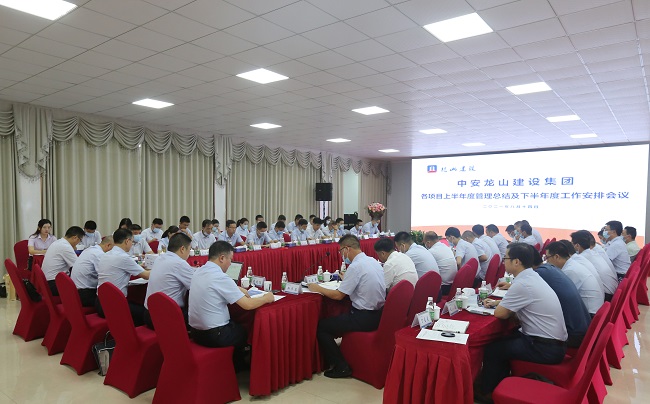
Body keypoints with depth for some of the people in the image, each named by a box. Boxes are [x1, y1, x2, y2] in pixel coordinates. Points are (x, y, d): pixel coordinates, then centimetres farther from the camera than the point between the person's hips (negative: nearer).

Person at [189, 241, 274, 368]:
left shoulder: (198, 272, 1)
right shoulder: (220, 277, -24)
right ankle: (238, 367, 42)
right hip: (214, 336, -7)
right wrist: (266, 298, -5)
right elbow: (248, 305, -22)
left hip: (196, 332, 7)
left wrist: (237, 289, 14)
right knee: (244, 331, 21)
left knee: (236, 325, 28)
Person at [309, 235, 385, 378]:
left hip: (365, 318, -9)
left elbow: (338, 295, -14)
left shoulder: (355, 266, -19)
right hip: (378, 313, 9)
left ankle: (341, 366, 5)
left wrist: (317, 288, -1)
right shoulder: (373, 261, 6)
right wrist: (346, 277, 23)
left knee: (320, 327, -2)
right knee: (340, 316, 29)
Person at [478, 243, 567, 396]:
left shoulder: (522, 284, -23)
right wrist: (497, 302, 19)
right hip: (553, 341, 9)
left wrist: (498, 306, 5)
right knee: (502, 341, 18)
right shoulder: (532, 276, 6)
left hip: (546, 349, -9)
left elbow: (500, 313, -15)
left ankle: (488, 392, 16)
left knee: (492, 349, -2)